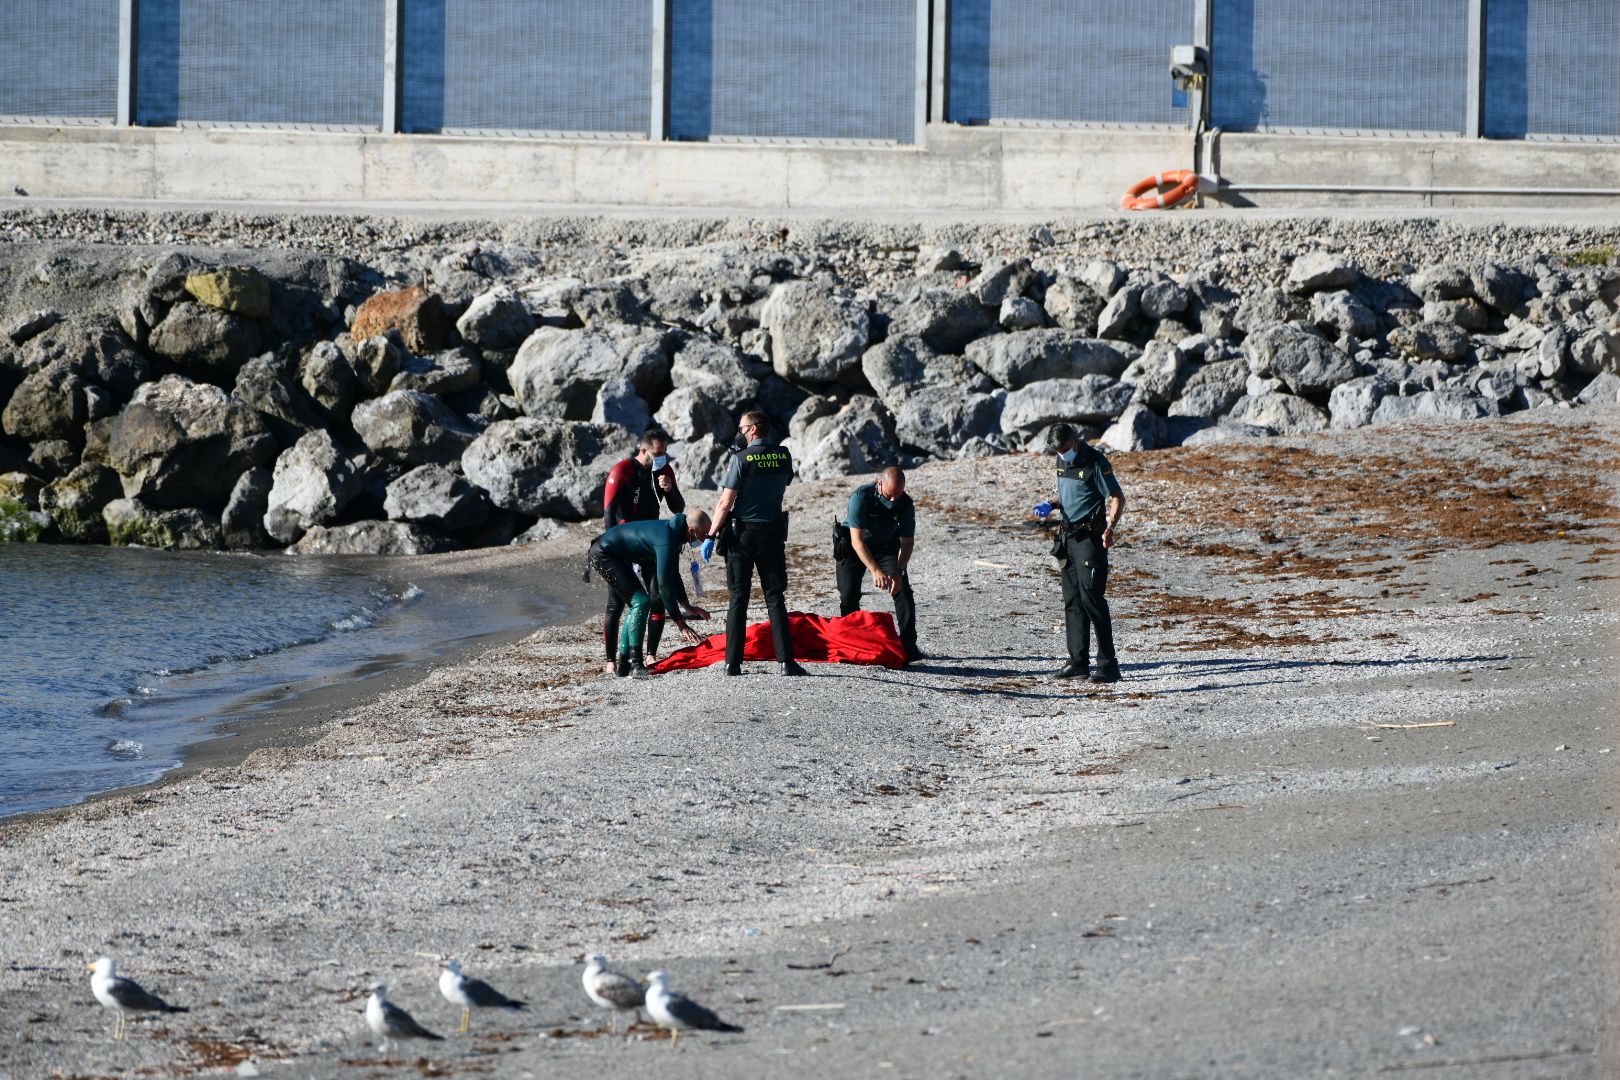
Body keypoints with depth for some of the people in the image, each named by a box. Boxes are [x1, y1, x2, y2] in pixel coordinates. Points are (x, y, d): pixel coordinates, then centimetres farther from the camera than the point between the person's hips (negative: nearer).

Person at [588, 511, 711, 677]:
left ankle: (622, 664, 17)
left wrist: (687, 607, 16)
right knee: (641, 601, -17)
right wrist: (680, 622, -23)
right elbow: (663, 582, -27)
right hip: (602, 554, -11)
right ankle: (636, 664, -21)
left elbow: (673, 575, 19)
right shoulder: (666, 539, -27)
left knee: (637, 604, 14)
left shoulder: (674, 532, 6)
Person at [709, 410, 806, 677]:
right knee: (775, 598, 5)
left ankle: (733, 663, 2)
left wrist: (711, 535, -5)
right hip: (773, 532, 3)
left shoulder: (741, 459, -11)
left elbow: (725, 503, -13)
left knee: (738, 599, 3)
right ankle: (786, 661, -4)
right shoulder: (784, 457, 2)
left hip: (742, 534, -3)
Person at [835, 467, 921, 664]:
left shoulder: (906, 504, -21)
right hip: (854, 547, -2)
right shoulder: (861, 497, -32)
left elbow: (907, 542, -16)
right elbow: (857, 539, -36)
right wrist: (875, 571, -46)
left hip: (887, 547, 2)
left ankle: (908, 645, -13)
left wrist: (898, 572, -32)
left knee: (902, 589, -15)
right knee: (848, 596, -12)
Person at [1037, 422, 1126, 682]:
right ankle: (1078, 662, 13)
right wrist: (1051, 505, 6)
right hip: (1068, 535, 8)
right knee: (1072, 600, 8)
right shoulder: (1063, 461, 12)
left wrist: (1110, 527, -28)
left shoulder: (1095, 462, -12)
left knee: (1091, 596, -14)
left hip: (1090, 537, -8)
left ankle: (1108, 664, -14)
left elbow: (1117, 498, -13)